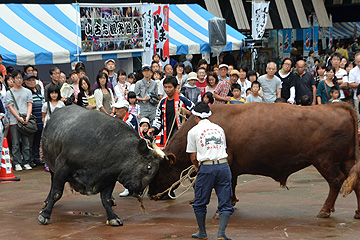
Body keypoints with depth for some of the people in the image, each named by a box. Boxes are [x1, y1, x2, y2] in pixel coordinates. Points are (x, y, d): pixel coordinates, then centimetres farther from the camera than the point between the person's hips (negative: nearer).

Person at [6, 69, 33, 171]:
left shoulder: (27, 91, 12)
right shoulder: (9, 92, 6)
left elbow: (29, 105, 8)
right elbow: (10, 107, 0)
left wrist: (27, 118, -8)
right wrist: (19, 118, -11)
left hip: (26, 121, 2)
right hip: (14, 121, -2)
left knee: (26, 143, 3)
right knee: (15, 144, -1)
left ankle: (26, 162, 9)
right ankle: (17, 163, 3)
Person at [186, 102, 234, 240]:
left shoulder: (193, 131, 5)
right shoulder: (219, 129, 17)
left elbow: (193, 157, 7)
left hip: (206, 168, -3)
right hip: (223, 166, 3)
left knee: (200, 203, 14)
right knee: (225, 203, 6)